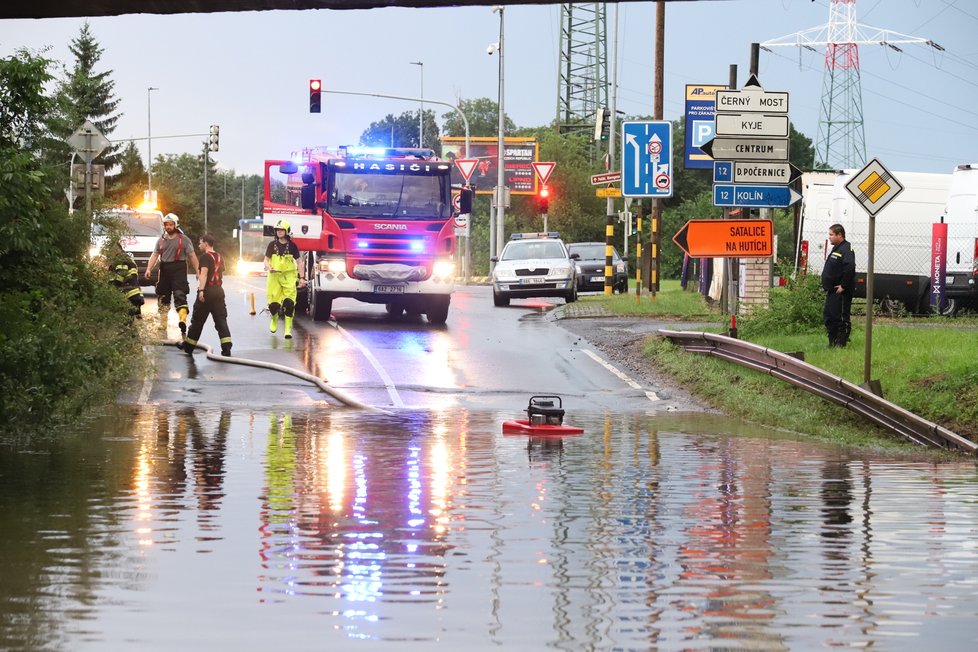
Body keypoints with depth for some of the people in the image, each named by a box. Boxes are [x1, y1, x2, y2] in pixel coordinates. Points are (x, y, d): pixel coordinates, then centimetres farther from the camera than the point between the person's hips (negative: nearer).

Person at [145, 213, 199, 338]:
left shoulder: (183, 239, 2)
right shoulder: (162, 240, 15)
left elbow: (192, 256, -1)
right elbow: (155, 255, 9)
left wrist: (197, 271, -7)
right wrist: (149, 268, -6)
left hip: (179, 270, -5)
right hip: (164, 270, 5)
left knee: (180, 296, -17)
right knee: (163, 298, 10)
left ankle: (183, 321, -29)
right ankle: (162, 325, 18)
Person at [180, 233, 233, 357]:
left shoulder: (205, 256, -10)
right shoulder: (220, 257, 14)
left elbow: (204, 273, -21)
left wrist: (201, 290, -29)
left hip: (207, 291, -7)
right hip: (219, 290, 7)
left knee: (197, 320, 4)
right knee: (221, 320, 1)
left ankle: (188, 346, 15)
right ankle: (226, 348, -11)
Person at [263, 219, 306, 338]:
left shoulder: (292, 246, 3)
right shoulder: (272, 245, 6)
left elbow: (298, 262, 9)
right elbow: (266, 259, 8)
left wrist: (302, 277, 4)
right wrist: (268, 267, -15)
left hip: (289, 276, -1)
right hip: (274, 275, 1)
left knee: (289, 302, -13)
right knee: (273, 303, -2)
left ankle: (288, 329, -8)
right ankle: (274, 319, 32)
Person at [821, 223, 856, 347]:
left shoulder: (846, 250, -15)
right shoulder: (836, 249, 18)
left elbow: (849, 268, -29)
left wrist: (843, 286, -25)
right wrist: (827, 286, 17)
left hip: (841, 292, -11)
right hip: (832, 291, 11)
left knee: (842, 317, -6)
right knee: (828, 315, 14)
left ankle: (841, 342, -2)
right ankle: (832, 342, 21)